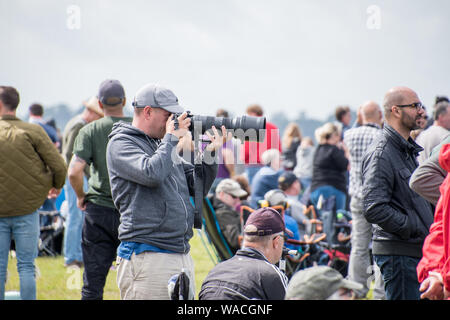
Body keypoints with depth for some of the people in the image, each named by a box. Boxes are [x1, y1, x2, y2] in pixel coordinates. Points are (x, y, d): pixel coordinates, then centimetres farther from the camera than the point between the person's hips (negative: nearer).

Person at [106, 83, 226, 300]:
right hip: (147, 257, -8)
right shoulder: (121, 144, -5)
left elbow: (197, 187, 20)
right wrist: (171, 138, -9)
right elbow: (152, 173, -23)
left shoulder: (162, 144, 20)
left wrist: (210, 153, 6)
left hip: (182, 255, 8)